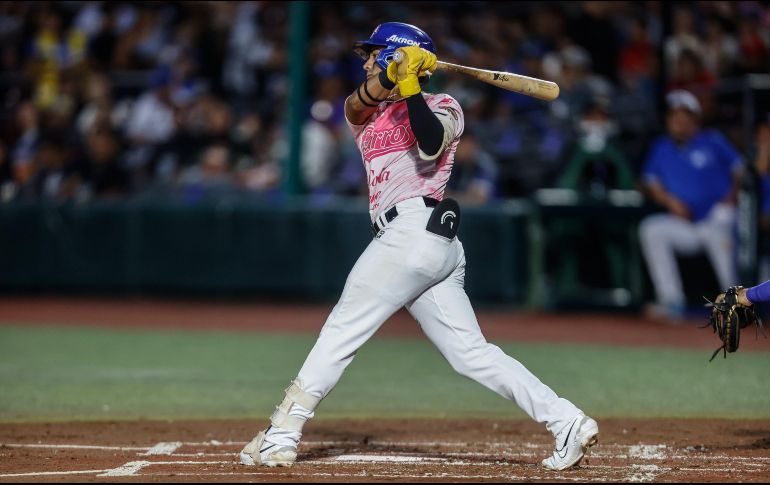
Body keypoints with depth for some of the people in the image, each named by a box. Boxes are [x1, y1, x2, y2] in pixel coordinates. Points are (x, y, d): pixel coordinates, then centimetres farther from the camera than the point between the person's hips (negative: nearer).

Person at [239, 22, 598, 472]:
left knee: (344, 328, -8)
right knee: (472, 352, -1)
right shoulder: (369, 114, 27)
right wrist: (393, 73, -14)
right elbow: (358, 101, 3)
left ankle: (283, 434, -9)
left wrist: (410, 85, -17)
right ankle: (567, 421, -7)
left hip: (414, 228, -8)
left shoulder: (443, 106, 6)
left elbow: (429, 147, -15)